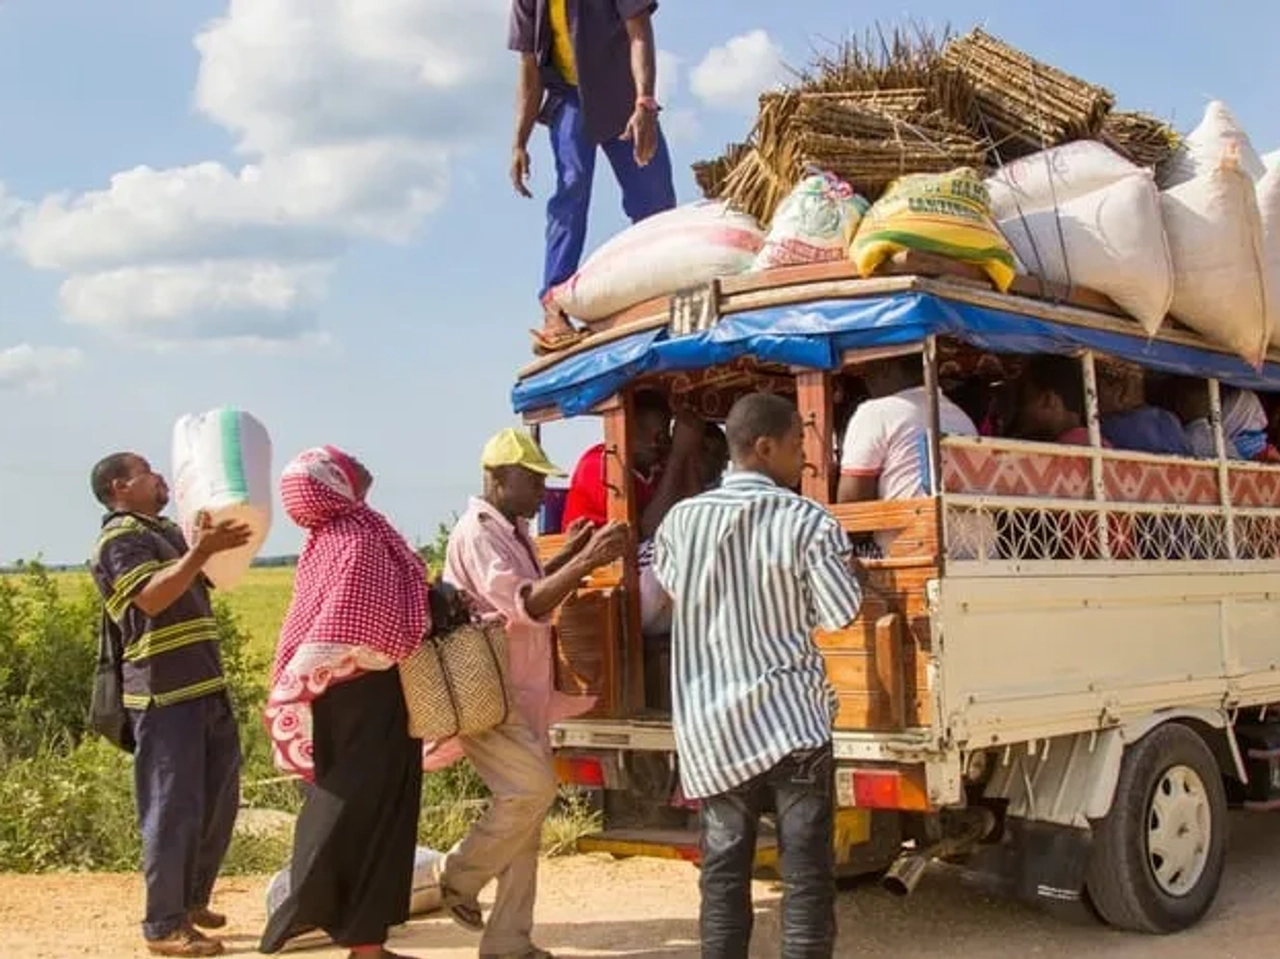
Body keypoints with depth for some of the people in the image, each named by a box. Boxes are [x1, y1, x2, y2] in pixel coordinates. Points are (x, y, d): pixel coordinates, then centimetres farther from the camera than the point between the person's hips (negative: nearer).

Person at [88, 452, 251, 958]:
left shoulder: (166, 532, 20)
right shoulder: (119, 538, -8)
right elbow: (151, 598, -23)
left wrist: (219, 537, 14)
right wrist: (201, 550, -28)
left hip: (205, 686, 10)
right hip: (164, 694, -10)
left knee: (219, 801, 16)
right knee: (174, 808, -6)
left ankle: (192, 900, 30)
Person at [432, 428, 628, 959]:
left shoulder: (513, 531, 13)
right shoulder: (476, 533, -17)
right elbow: (523, 606, -28)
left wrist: (568, 555, 11)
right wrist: (586, 562, -36)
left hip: (522, 692, 10)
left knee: (526, 800, 9)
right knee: (532, 788, -21)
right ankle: (459, 876, 3)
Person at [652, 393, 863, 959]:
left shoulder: (682, 520, 3)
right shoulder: (808, 521, -8)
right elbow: (842, 614, -6)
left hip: (713, 725, 4)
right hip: (791, 717, -3)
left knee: (723, 872, 11)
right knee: (806, 875, 2)